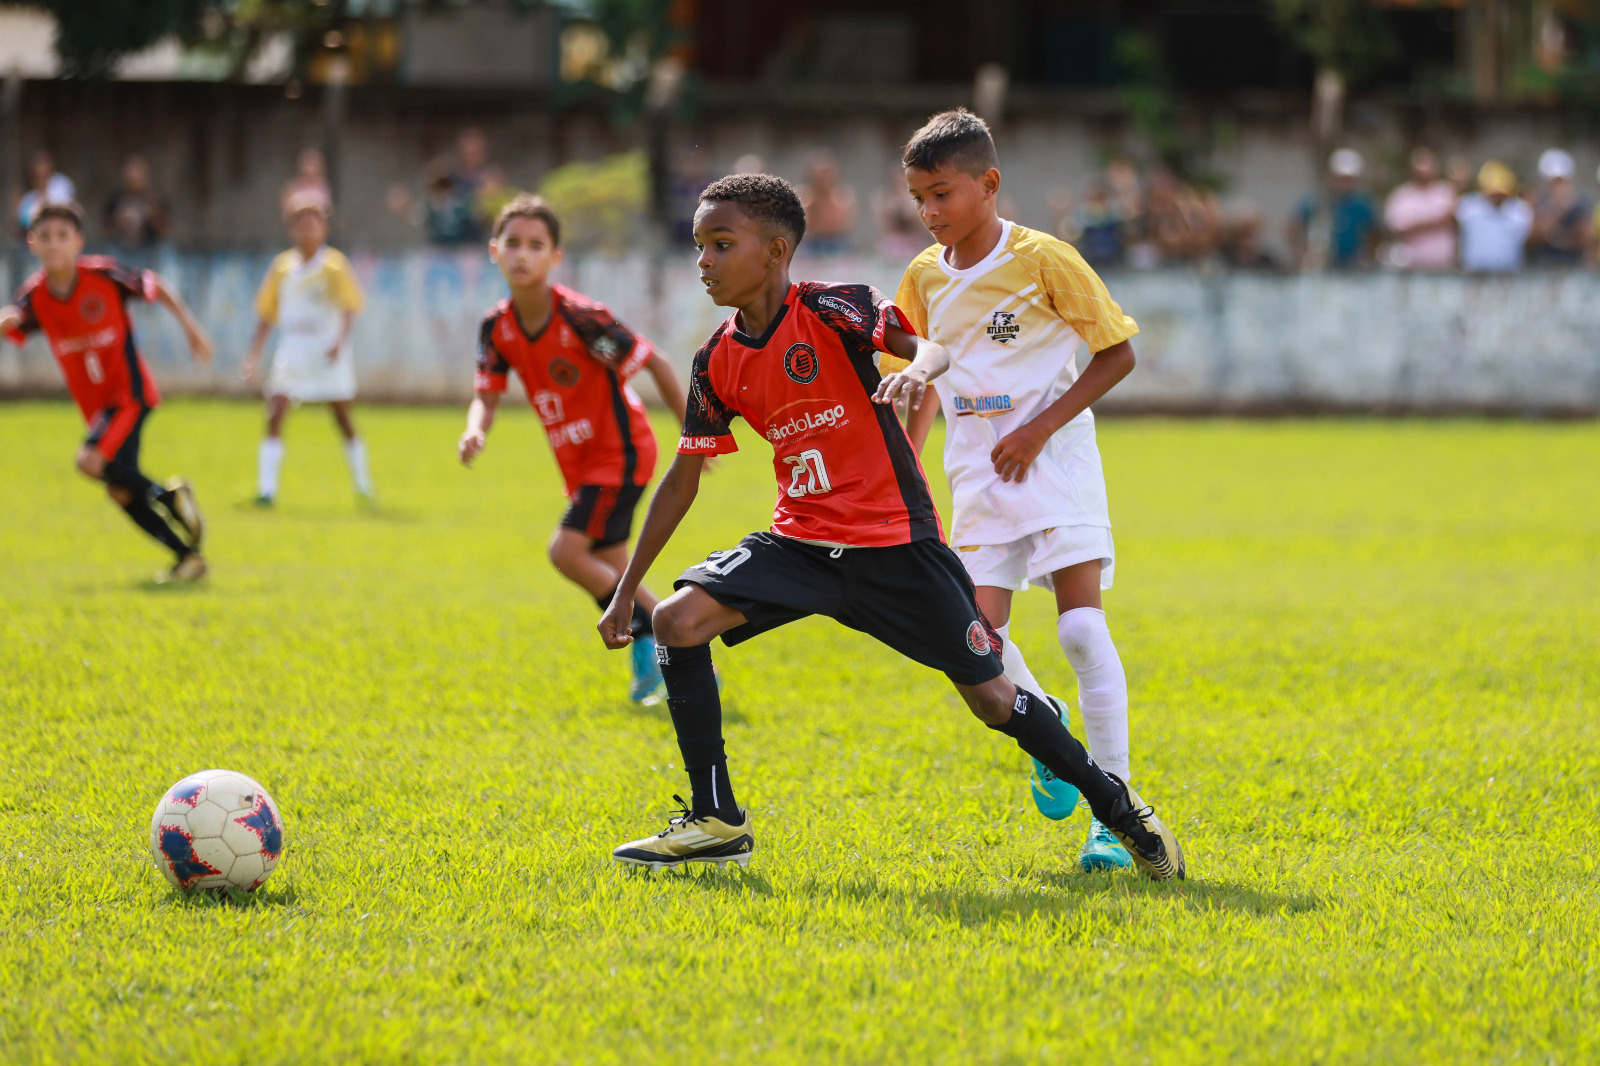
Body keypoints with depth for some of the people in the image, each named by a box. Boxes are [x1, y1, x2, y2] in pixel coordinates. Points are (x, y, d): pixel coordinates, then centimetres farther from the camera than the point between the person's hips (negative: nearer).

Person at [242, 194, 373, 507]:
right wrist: (255, 355, 7)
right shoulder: (283, 265, 7)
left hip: (327, 351, -3)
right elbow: (267, 314, 12)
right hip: (292, 349, 3)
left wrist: (340, 341, -24)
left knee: (342, 417, 4)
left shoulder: (333, 264, -4)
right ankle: (266, 490, -12)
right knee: (275, 414, -11)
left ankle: (363, 487, 17)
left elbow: (350, 306, -10)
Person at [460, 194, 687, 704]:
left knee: (566, 550, -19)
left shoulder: (580, 317, -23)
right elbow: (487, 396, 0)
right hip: (580, 464, 8)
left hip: (620, 452, -8)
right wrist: (476, 432, -25)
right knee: (609, 571, 10)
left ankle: (650, 645, -5)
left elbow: (656, 364, -16)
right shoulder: (497, 327, -4)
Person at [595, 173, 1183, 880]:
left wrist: (916, 370, -50)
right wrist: (626, 589, 10)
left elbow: (930, 344, -24)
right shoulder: (718, 363, 2)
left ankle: (1114, 804, 19)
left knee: (991, 698, -4)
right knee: (679, 620, -17)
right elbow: (682, 480, 10)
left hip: (894, 542, -5)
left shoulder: (829, 311, -12)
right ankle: (716, 822, -9)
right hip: (800, 542, 5)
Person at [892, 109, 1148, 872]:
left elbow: (1117, 352, -7)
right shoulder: (924, 279, 5)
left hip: (1054, 460, -5)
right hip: (977, 471, 5)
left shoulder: (1044, 260, -10)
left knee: (1082, 627, -15)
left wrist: (1039, 429, -13)